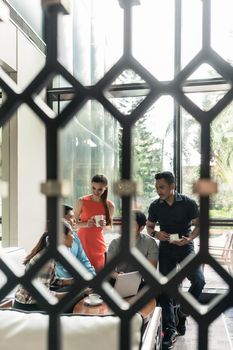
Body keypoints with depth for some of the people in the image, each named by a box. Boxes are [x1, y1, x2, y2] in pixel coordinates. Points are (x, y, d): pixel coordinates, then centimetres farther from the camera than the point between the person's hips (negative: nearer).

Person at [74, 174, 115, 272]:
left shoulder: (110, 205, -4)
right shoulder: (82, 201, -8)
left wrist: (104, 225, -12)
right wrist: (86, 224, -19)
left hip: (98, 242, 2)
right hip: (82, 240, -1)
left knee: (98, 270, 1)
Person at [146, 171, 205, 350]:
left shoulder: (188, 203, -10)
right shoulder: (155, 206, -3)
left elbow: (198, 225, -4)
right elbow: (149, 226, 9)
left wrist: (189, 238, -21)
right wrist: (155, 233, -13)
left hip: (185, 247, -1)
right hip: (165, 249, 2)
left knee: (199, 281, -15)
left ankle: (182, 313, 12)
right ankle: (170, 330, 9)